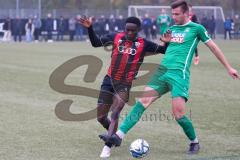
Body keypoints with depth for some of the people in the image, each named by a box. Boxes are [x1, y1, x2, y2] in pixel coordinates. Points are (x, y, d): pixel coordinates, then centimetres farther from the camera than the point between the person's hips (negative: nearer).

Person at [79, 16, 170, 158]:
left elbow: (163, 51, 4)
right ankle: (114, 134, 35)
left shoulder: (143, 44, -3)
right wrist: (90, 28, -2)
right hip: (109, 80, 3)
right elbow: (96, 43, 10)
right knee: (101, 117, 6)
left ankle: (107, 147, -19)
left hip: (125, 84, -3)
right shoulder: (116, 37, 2)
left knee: (115, 113, -22)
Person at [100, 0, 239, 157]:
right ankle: (119, 136, -15)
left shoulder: (197, 28, 3)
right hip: (162, 71, 5)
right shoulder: (172, 28, 19)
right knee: (143, 101, -9)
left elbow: (213, 47, 9)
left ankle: (195, 143, 12)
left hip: (179, 74, -5)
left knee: (178, 113, -13)